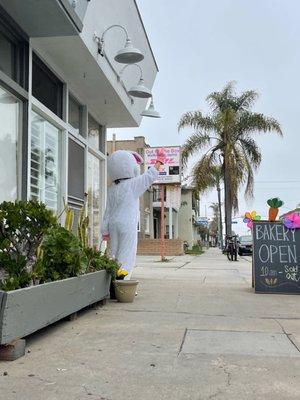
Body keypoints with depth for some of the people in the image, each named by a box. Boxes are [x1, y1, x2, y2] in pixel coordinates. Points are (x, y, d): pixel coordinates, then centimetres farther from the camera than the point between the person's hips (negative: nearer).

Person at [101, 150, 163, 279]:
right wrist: (158, 162, 20)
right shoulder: (133, 184, -5)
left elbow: (108, 211, 11)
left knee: (115, 253, 11)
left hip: (113, 224, 6)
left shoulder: (112, 189, 10)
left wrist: (105, 230, 15)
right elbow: (150, 176, 5)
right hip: (128, 225, -6)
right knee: (126, 255, -5)